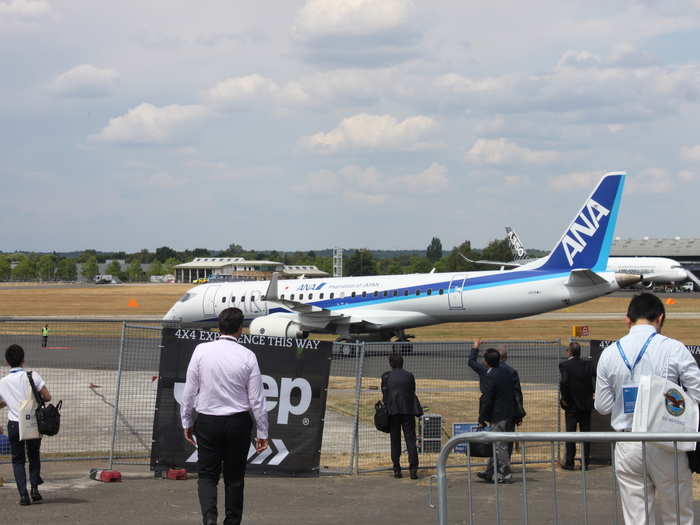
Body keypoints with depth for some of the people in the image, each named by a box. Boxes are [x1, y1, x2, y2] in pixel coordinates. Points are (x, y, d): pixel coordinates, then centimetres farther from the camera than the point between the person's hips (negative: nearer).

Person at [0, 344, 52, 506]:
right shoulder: (32, 376, -6)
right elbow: (47, 397, -6)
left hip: (15, 425, 0)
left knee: (18, 460, 10)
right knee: (34, 457, 20)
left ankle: (23, 494, -2)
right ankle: (34, 488, 7)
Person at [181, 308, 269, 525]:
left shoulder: (201, 351, -6)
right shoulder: (247, 356, -7)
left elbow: (189, 390, -2)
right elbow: (256, 399, -5)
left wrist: (187, 422, 10)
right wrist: (262, 432, 3)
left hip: (207, 421, 0)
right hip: (238, 423, 0)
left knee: (207, 474, 8)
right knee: (234, 478, 13)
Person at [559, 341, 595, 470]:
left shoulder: (564, 365, -10)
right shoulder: (588, 365, 1)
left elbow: (563, 382, -21)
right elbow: (594, 381, -3)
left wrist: (564, 399, -9)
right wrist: (591, 396, 9)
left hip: (571, 405, -3)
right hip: (586, 404, 3)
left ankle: (569, 462, 3)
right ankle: (585, 462, 8)